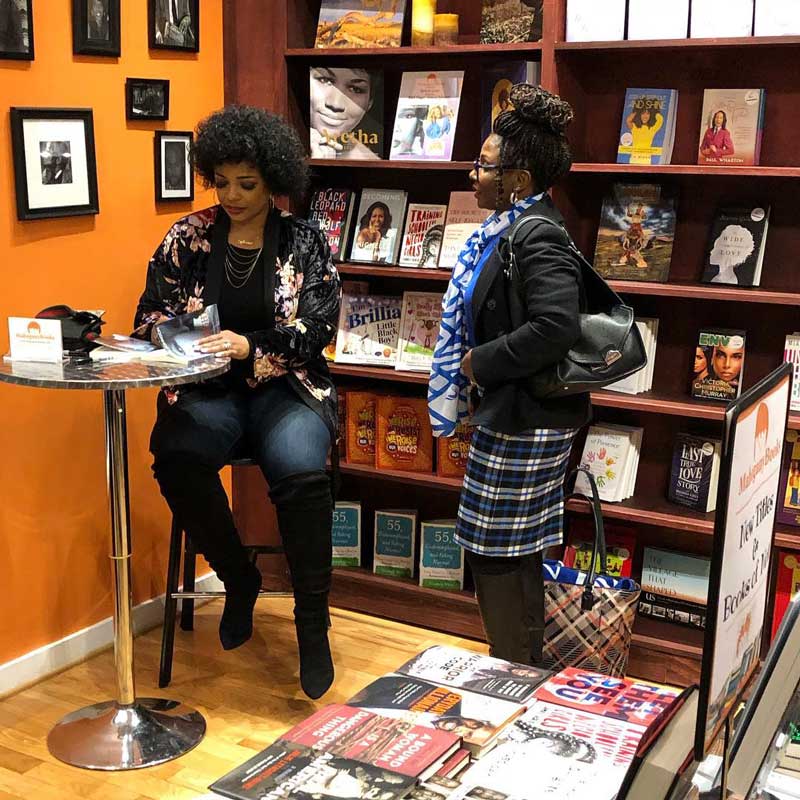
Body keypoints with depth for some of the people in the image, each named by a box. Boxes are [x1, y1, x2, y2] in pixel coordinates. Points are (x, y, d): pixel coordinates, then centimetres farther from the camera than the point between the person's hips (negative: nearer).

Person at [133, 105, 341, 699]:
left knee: (302, 471, -33)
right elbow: (149, 316, 10)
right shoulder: (187, 238, 9)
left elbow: (315, 329, -3)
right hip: (206, 389, 2)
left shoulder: (304, 243, 5)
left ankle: (313, 623, -15)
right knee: (178, 459, -32)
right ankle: (239, 579, -4)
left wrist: (249, 347, -19)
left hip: (285, 388, -1)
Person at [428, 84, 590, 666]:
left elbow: (556, 327, -32)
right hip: (512, 414, 10)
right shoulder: (515, 227, 11)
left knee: (497, 554, 1)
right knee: (515, 554, 20)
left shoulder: (538, 237, -19)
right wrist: (479, 363, 11)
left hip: (524, 421, -10)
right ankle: (522, 668, 35)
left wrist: (481, 363, -21)